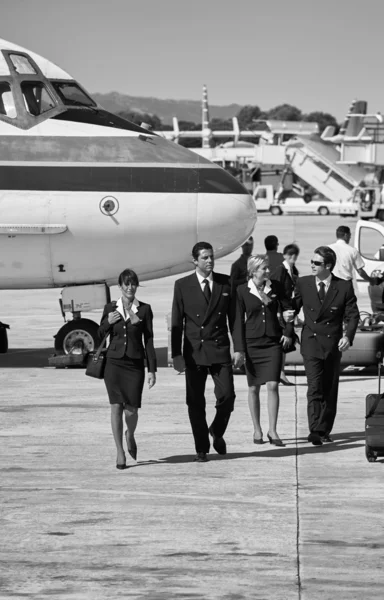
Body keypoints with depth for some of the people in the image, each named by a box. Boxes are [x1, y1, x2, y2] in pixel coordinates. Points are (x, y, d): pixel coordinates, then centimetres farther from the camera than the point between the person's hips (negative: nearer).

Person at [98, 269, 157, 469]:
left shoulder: (144, 310, 2)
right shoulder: (110, 308, 5)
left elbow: (149, 340, 3)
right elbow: (100, 334, 14)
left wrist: (152, 370, 0)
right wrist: (108, 322, -7)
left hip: (135, 364, -1)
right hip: (114, 363, 1)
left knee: (131, 410, -3)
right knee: (116, 406, -5)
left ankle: (130, 435, 30)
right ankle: (120, 452, 4)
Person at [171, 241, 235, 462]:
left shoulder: (226, 283, 5)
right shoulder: (182, 285, 1)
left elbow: (233, 317, 9)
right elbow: (177, 322, 0)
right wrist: (176, 354, -6)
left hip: (220, 350, 1)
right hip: (194, 351, -1)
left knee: (227, 396, -8)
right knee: (196, 402, 2)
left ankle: (217, 432, 21)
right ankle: (202, 448, 13)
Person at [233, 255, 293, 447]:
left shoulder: (276, 287, 1)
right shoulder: (242, 291, -4)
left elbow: (288, 309, 12)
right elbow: (238, 321, -3)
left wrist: (288, 333, 0)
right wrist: (238, 349, -7)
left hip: (273, 342, 1)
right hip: (252, 343, -1)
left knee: (272, 386, -9)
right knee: (253, 388, 5)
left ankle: (272, 431, -5)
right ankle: (257, 430, 16)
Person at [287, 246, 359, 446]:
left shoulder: (344, 287, -1)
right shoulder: (303, 283, 3)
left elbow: (352, 315, 0)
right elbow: (294, 305, 14)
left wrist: (348, 336, -15)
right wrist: (287, 314, -9)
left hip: (333, 345, 1)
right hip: (311, 342, -1)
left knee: (330, 390, 9)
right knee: (315, 388, -13)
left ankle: (324, 430, 19)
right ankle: (315, 431, -19)